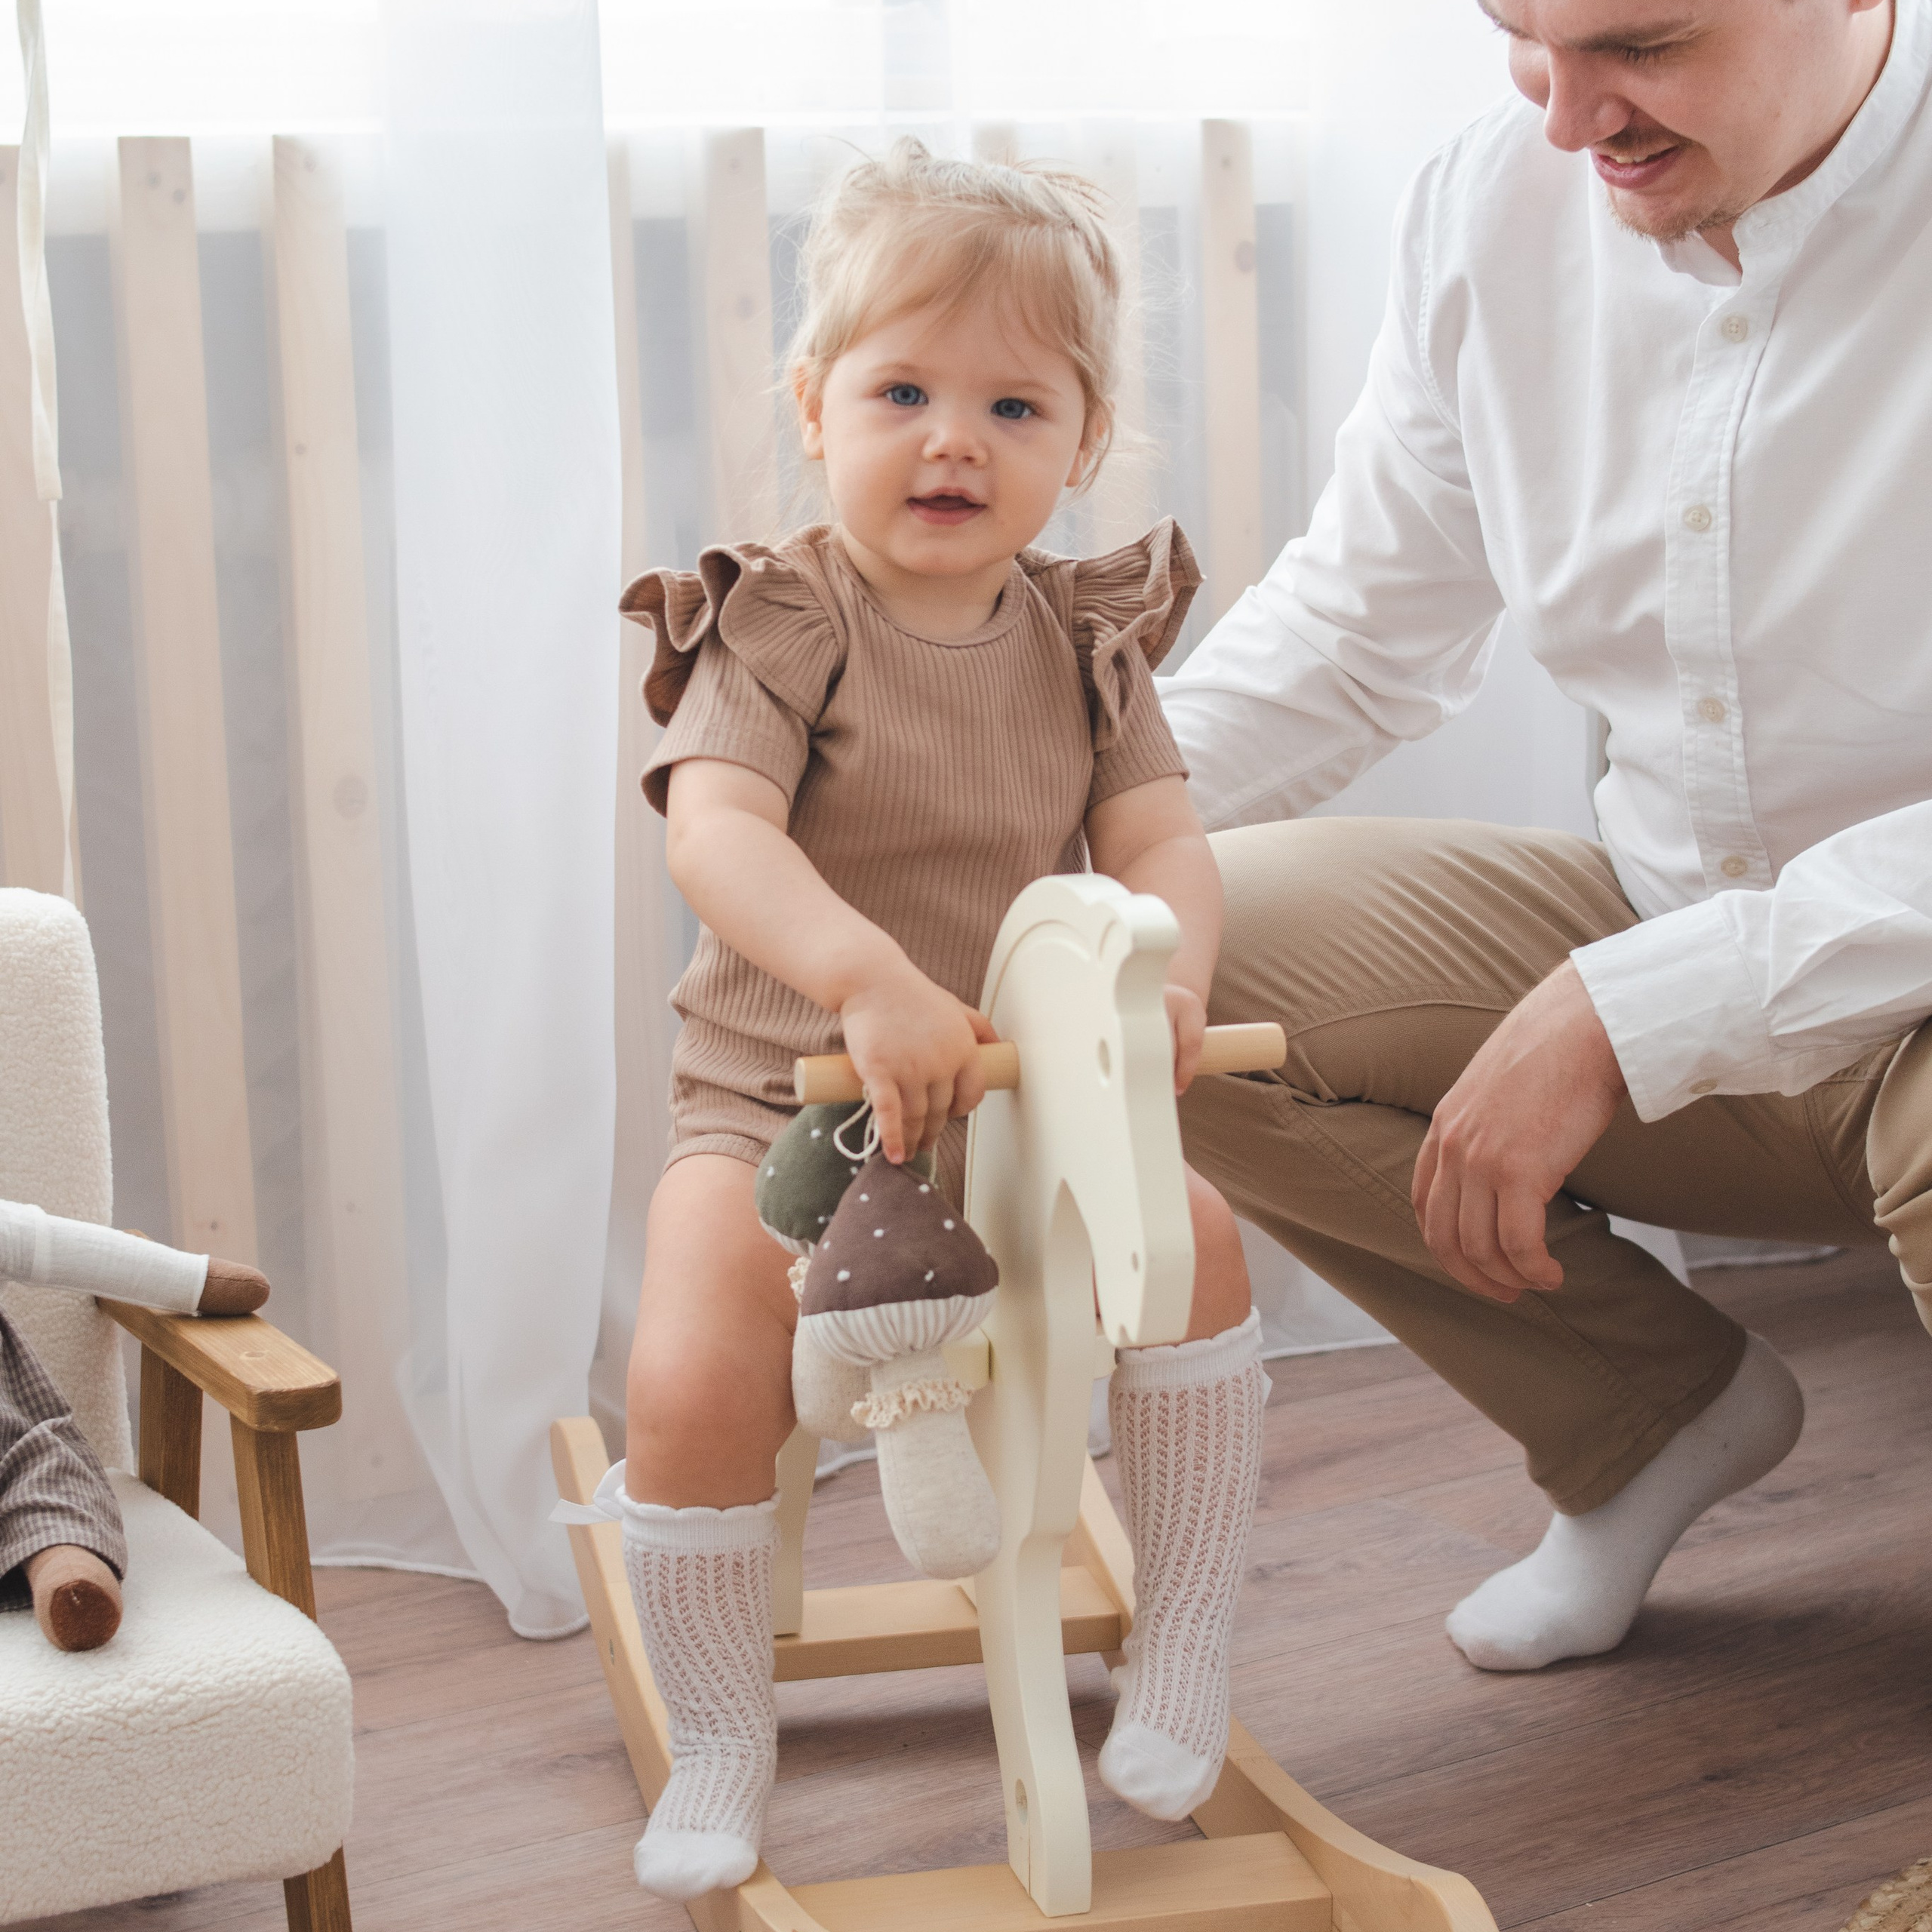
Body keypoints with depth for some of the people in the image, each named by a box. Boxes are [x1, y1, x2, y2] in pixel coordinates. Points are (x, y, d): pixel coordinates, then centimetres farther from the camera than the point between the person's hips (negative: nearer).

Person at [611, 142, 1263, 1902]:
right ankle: (717, 1739, 2)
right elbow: (714, 831, -27)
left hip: (1023, 1098, 4)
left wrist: (1169, 966, -28)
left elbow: (1161, 836, -4)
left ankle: (1183, 1653, 0)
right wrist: (869, 977, -44)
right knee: (691, 1378, -24)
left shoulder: (1084, 642, 3)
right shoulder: (777, 624, -12)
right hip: (779, 1102, -3)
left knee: (1195, 1233, -19)